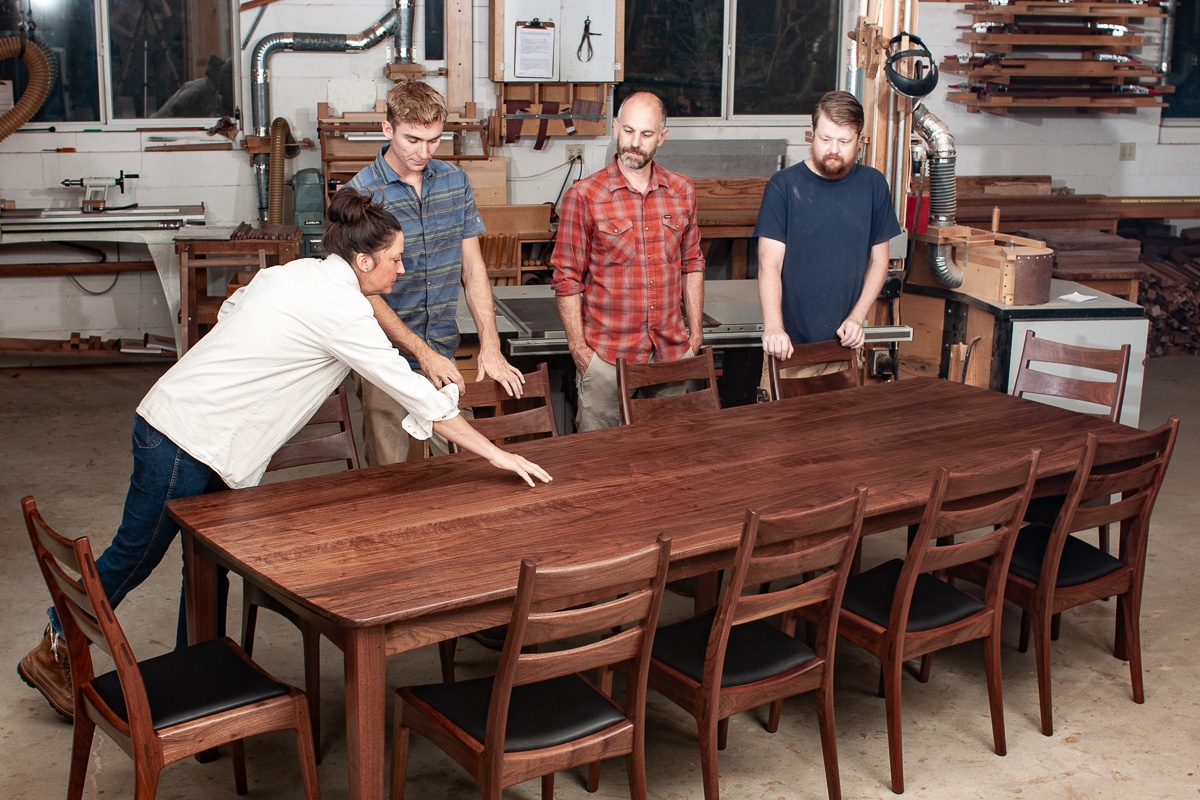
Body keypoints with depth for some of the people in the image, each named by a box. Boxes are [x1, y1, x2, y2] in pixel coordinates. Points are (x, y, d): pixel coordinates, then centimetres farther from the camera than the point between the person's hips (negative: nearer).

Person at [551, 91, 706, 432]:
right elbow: (567, 279, -4)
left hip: (673, 352, 4)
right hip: (607, 352, -4)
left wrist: (696, 332, 11)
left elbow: (692, 264, 14)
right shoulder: (583, 196, -6)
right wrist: (578, 347, -7)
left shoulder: (682, 192, 7)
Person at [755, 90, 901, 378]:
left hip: (845, 344, 3)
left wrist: (857, 317, -4)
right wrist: (773, 327, -26)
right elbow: (769, 264, -12)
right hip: (790, 344, -3)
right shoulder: (784, 185, -5)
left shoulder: (873, 185, 5)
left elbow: (878, 262, 10)